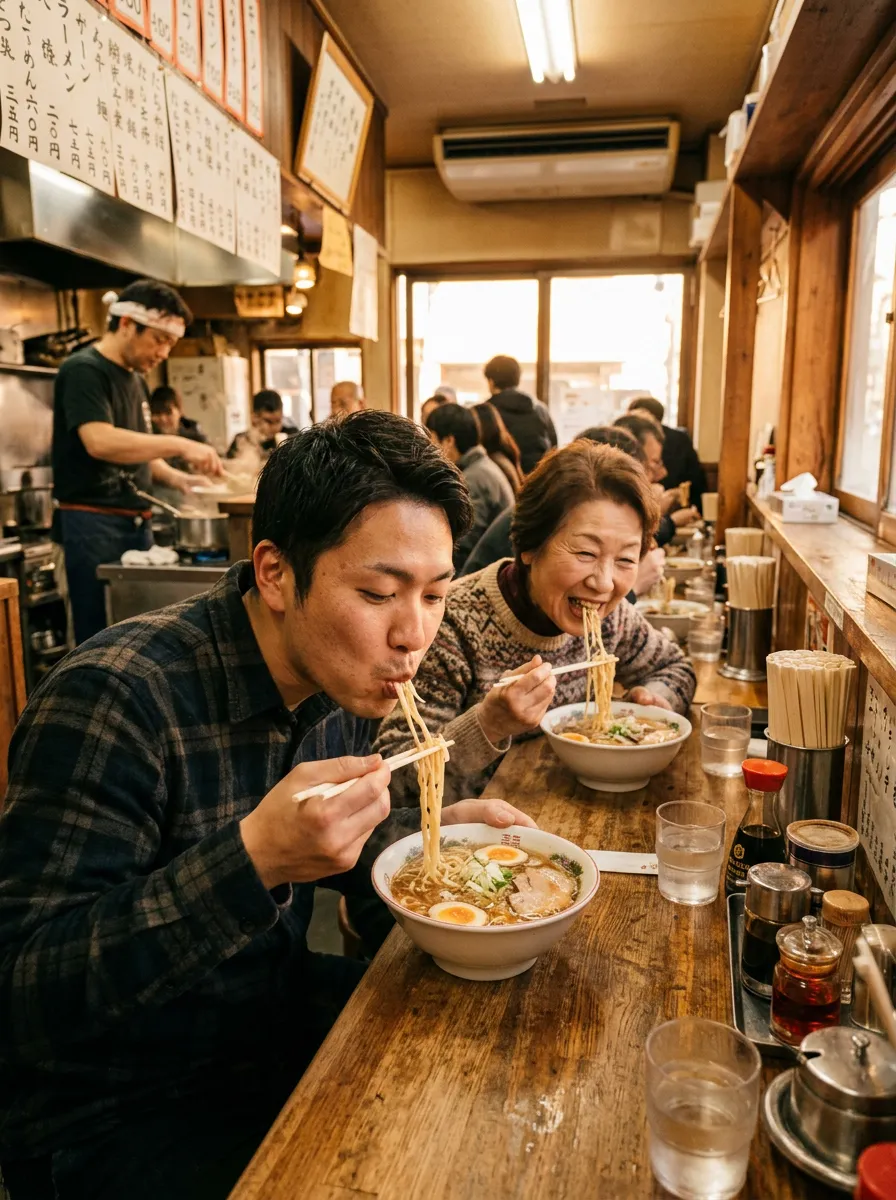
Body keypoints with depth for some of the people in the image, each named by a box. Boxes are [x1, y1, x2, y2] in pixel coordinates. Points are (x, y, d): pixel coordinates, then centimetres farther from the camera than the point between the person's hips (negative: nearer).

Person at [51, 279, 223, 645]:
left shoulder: (136, 379, 16)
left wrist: (176, 478, 5)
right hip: (93, 522, -8)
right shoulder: (83, 370, -10)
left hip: (136, 521, 8)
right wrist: (179, 445, -26)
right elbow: (100, 442, -26)